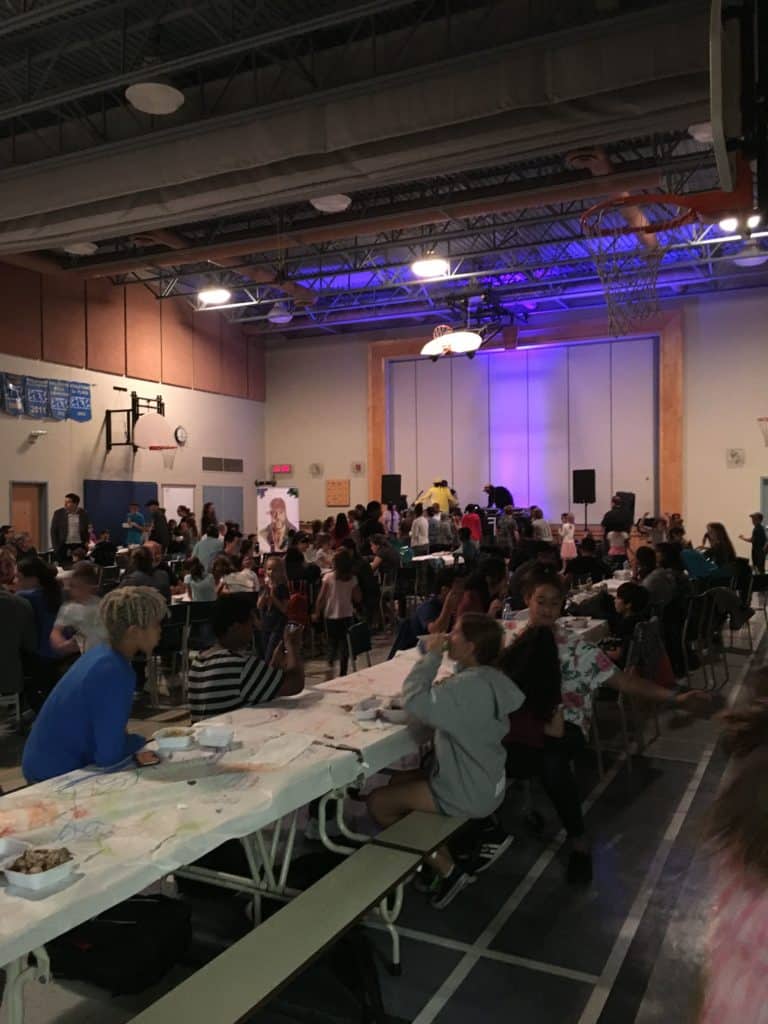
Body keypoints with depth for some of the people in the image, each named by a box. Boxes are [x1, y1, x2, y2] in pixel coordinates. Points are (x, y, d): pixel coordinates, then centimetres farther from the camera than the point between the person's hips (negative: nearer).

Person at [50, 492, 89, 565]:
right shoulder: (58, 513, 0)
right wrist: (55, 546, -2)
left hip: (79, 546, 1)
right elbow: (53, 531, 3)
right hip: (63, 546, -1)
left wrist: (86, 542, 2)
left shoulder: (83, 513, 2)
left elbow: (86, 530, 12)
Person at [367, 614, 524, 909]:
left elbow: (414, 700, -36)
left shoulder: (470, 686, -30)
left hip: (468, 793, -9)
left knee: (378, 801, 2)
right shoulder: (489, 678, 0)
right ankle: (441, 859, 22)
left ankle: (445, 869, 11)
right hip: (483, 781, 9)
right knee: (399, 780, 22)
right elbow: (438, 703, 10)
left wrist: (432, 655, -25)